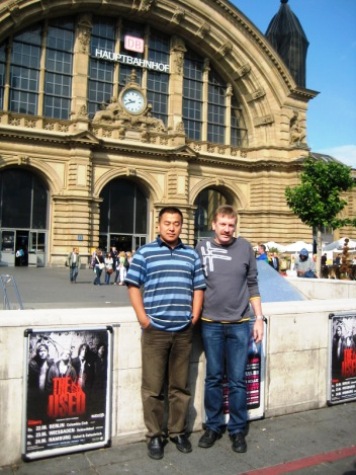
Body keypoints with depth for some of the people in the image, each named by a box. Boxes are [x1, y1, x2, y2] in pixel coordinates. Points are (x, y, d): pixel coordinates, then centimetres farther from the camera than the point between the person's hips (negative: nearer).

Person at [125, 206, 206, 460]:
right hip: (155, 330, -2)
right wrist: (143, 318, -9)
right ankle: (154, 435, 21)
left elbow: (198, 288, 11)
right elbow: (133, 286, -1)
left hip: (183, 330, 3)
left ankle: (178, 431, 29)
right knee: (153, 386, 5)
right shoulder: (144, 253, 2)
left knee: (180, 385, 13)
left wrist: (194, 318, 1)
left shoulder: (192, 254, 10)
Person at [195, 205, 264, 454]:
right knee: (213, 378, 12)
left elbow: (252, 285, 5)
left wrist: (259, 318, 3)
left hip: (240, 324, 0)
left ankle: (238, 429, 24)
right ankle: (213, 426, 28)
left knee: (237, 380, 8)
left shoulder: (245, 247, 1)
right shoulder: (202, 248, 0)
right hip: (210, 324, 0)